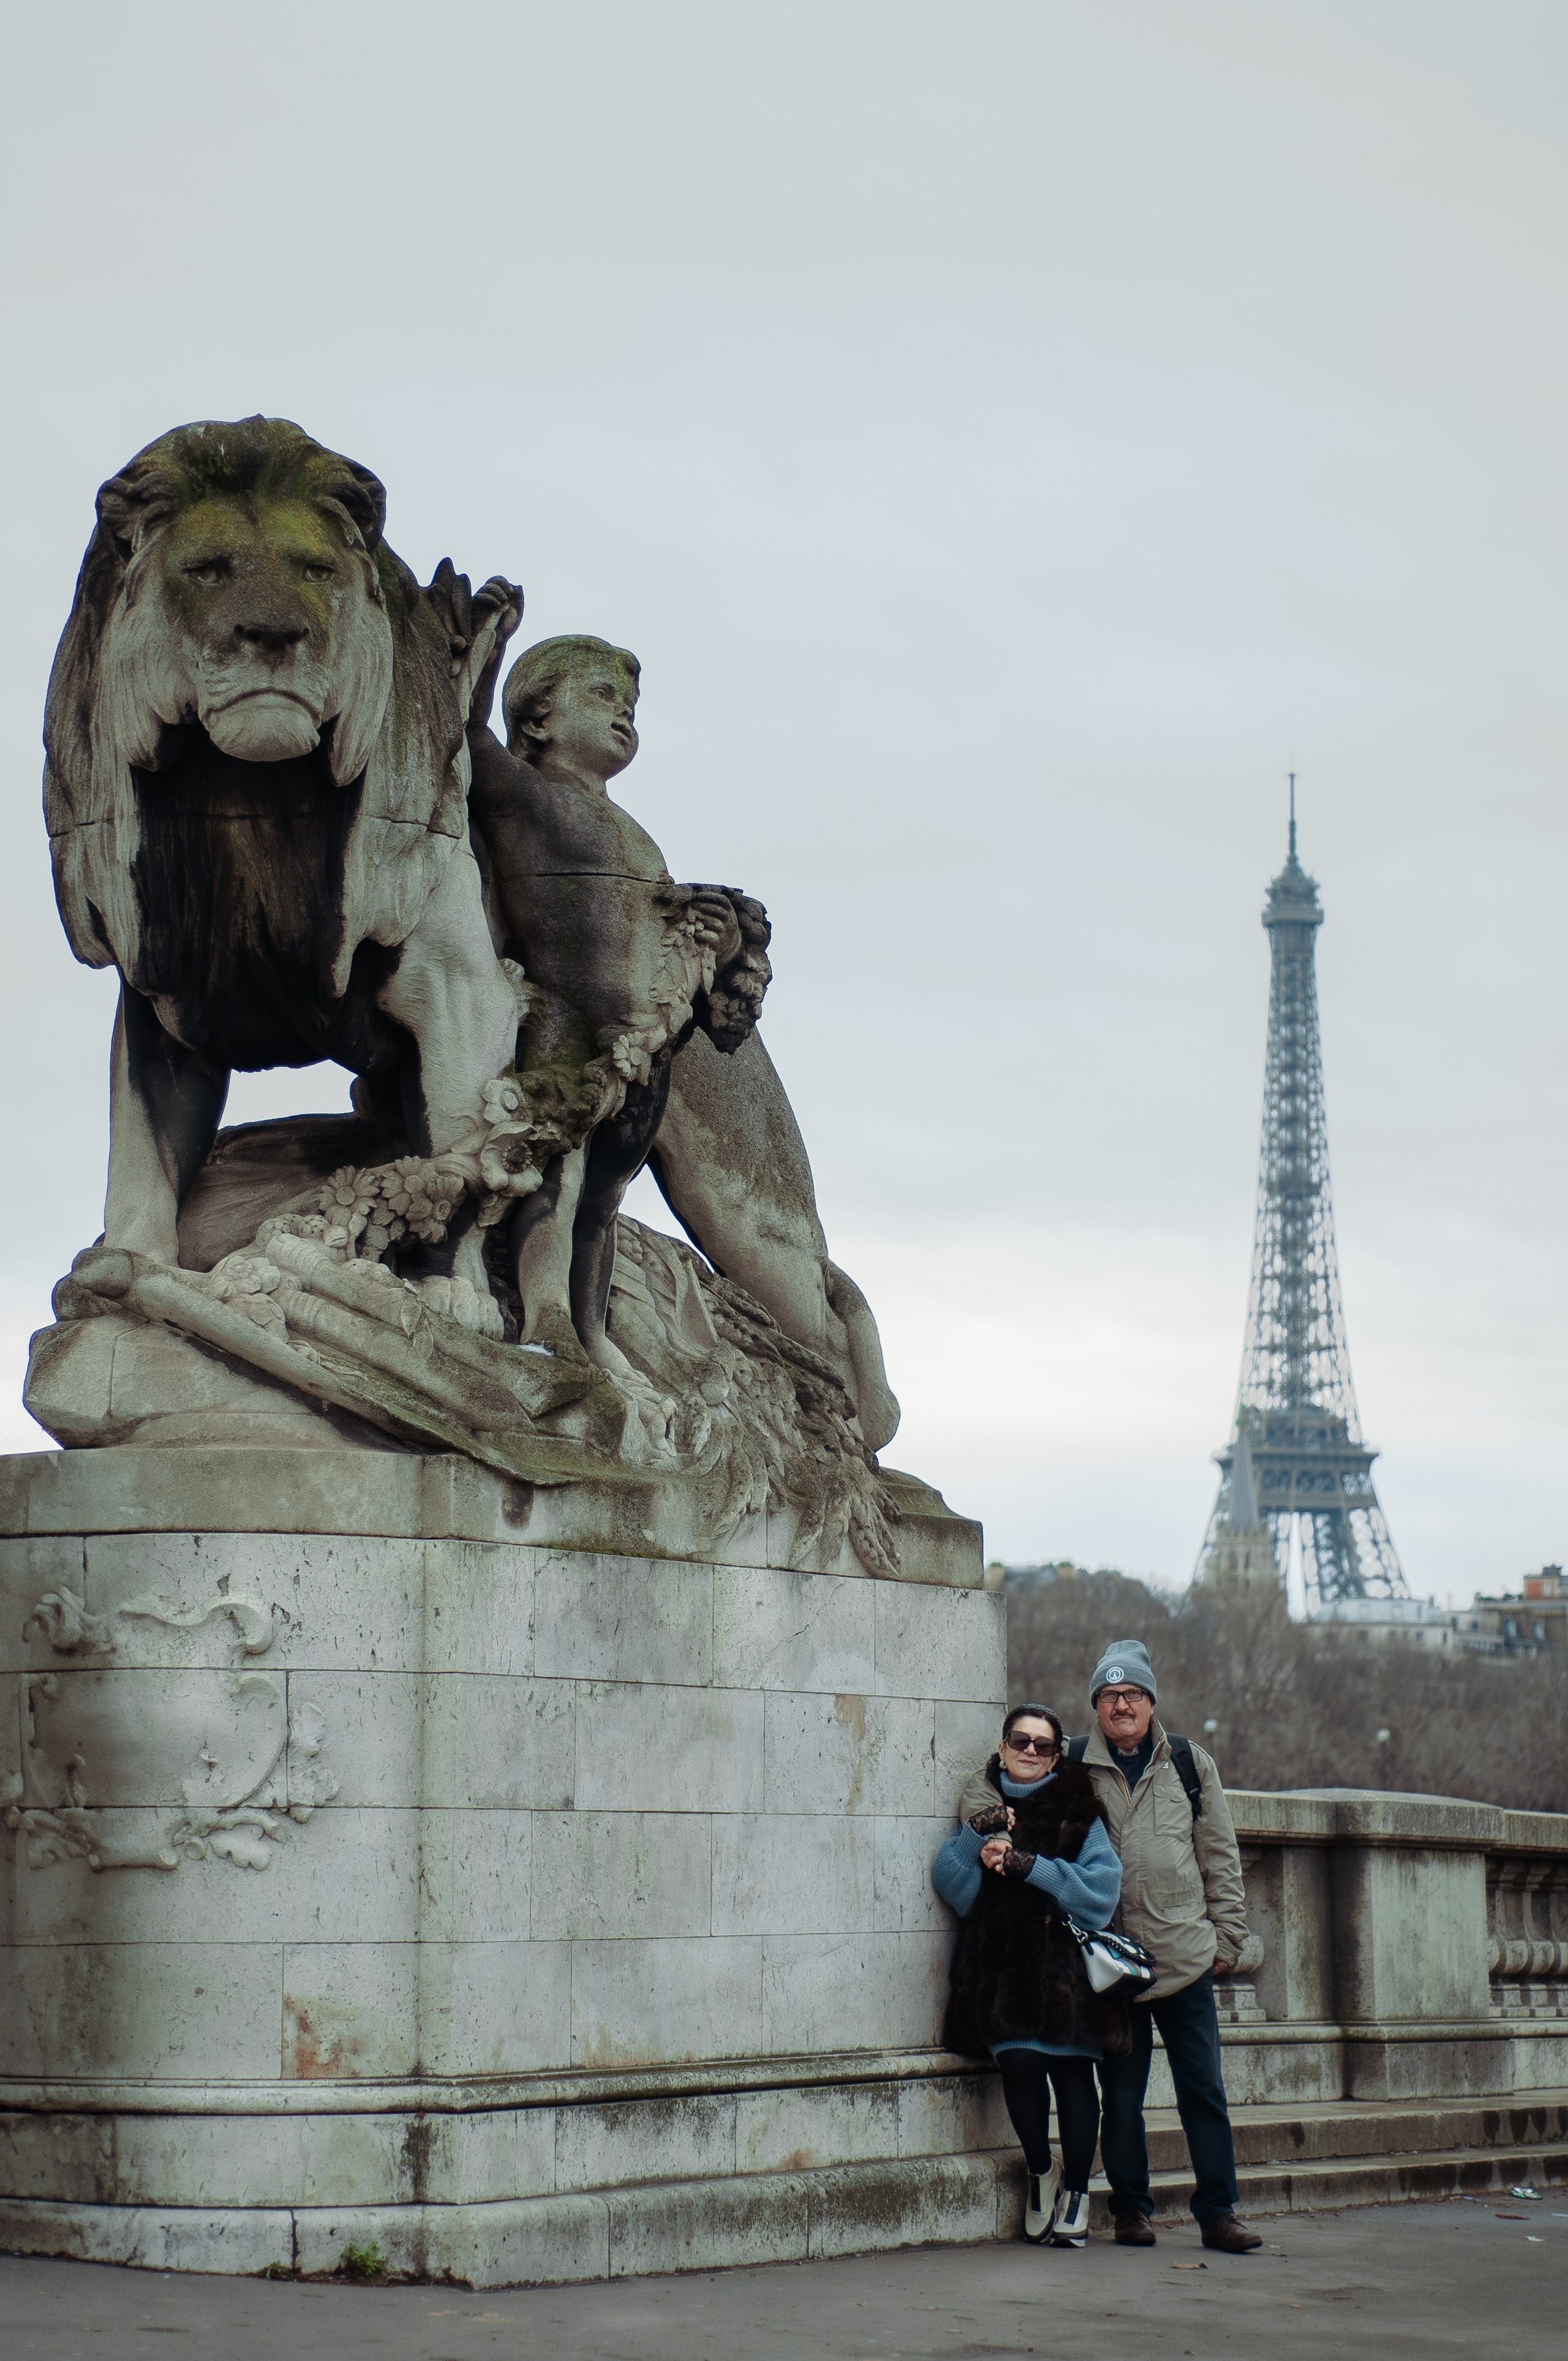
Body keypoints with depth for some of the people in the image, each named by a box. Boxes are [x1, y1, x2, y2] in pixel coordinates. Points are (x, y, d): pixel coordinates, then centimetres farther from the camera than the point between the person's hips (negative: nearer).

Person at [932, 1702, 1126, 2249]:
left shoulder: (1078, 1810, 6)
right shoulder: (983, 1807, 13)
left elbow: (1100, 1886, -6)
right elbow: (952, 1889, 5)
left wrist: (1029, 1865, -14)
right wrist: (977, 1837, -11)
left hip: (1066, 1962, -1)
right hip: (1001, 1962, 1)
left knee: (1072, 2070, -4)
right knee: (1019, 2060, -16)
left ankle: (1076, 2189, 16)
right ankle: (1040, 2172, 9)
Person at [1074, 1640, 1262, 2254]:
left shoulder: (1190, 1764, 9)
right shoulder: (1073, 1767, 4)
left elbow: (1220, 1856, 12)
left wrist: (1227, 1934, 8)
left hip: (1186, 1957, 1)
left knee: (1204, 2092, 1)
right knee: (1121, 2097, 4)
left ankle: (1217, 2213, 7)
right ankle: (1131, 2209, 15)